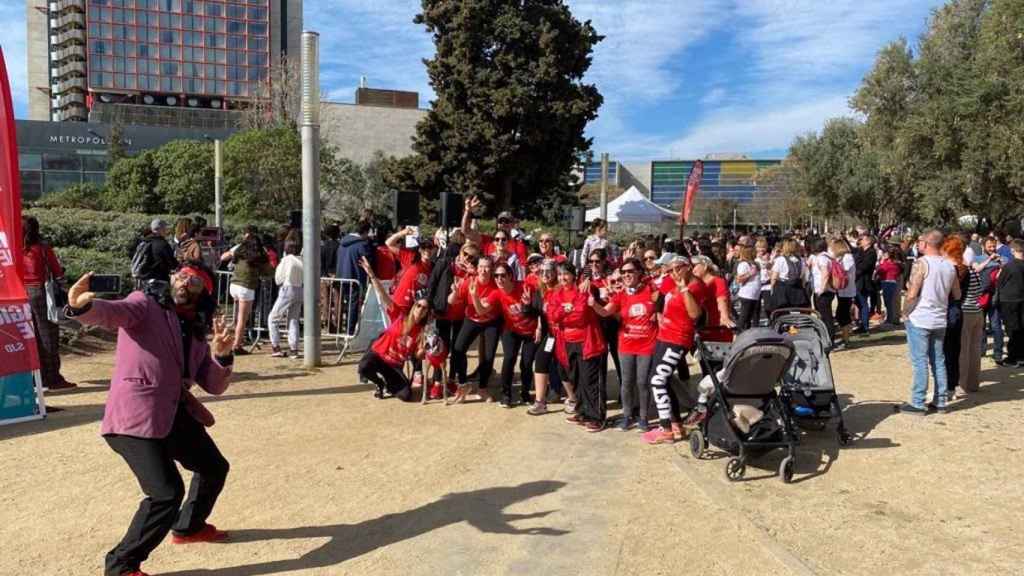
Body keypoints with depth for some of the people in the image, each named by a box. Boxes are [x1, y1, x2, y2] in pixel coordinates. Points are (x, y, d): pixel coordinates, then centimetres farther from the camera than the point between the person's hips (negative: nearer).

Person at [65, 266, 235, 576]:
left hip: (177, 414, 9)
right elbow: (111, 312, -26)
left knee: (215, 468, 24)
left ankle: (189, 526, 50)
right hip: (137, 417, -8)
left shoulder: (196, 333, 15)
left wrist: (222, 355, -9)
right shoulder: (145, 305, -3)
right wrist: (83, 306, -49)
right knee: (167, 491, -18)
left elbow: (214, 385, 11)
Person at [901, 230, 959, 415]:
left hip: (919, 320, -6)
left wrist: (905, 313, -5)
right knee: (939, 361, 12)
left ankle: (918, 403, 1)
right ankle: (940, 401, 18)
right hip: (940, 321, 6)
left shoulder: (922, 263, -13)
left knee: (920, 362, -2)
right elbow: (957, 295, 15)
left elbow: (912, 294, -18)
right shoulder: (950, 266, 6)